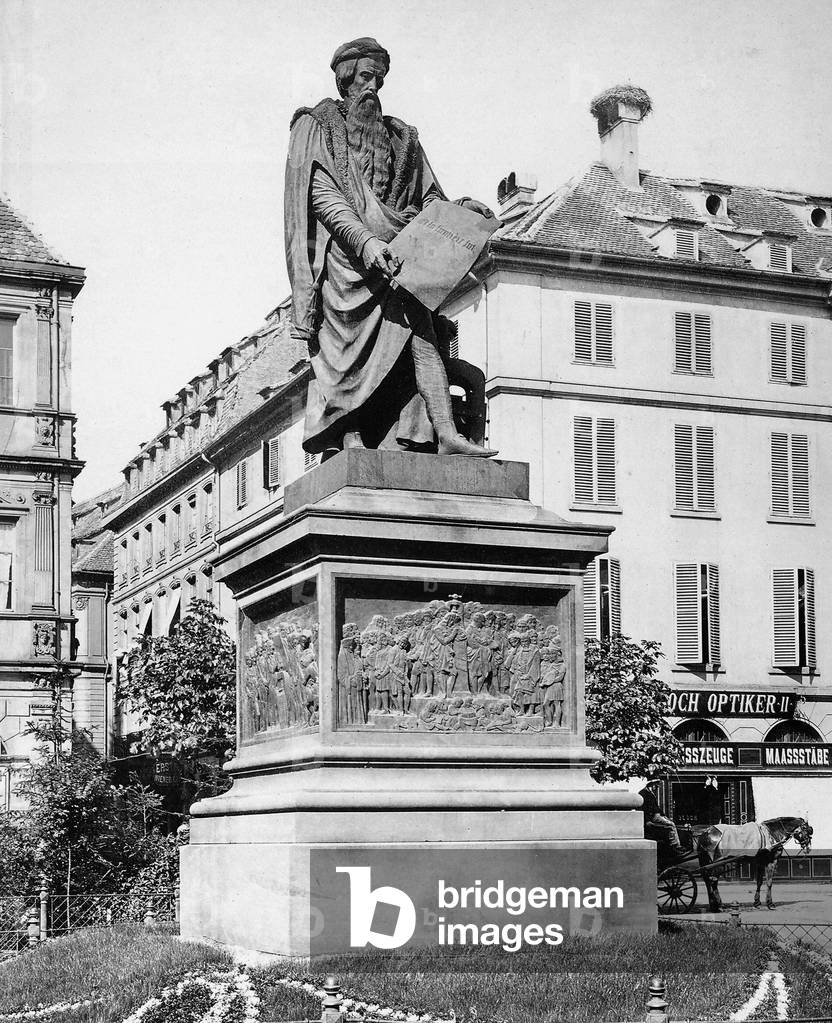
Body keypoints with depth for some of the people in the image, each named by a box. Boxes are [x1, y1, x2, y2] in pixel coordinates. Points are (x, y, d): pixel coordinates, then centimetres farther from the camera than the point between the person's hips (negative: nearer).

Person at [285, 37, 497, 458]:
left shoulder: (396, 136, 26)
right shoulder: (315, 127, 11)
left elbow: (426, 196, 22)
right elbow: (321, 194, -4)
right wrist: (365, 240, -19)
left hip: (394, 257, 4)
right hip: (343, 254, -4)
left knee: (418, 329, -16)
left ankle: (445, 435, -28)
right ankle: (344, 441, -22)